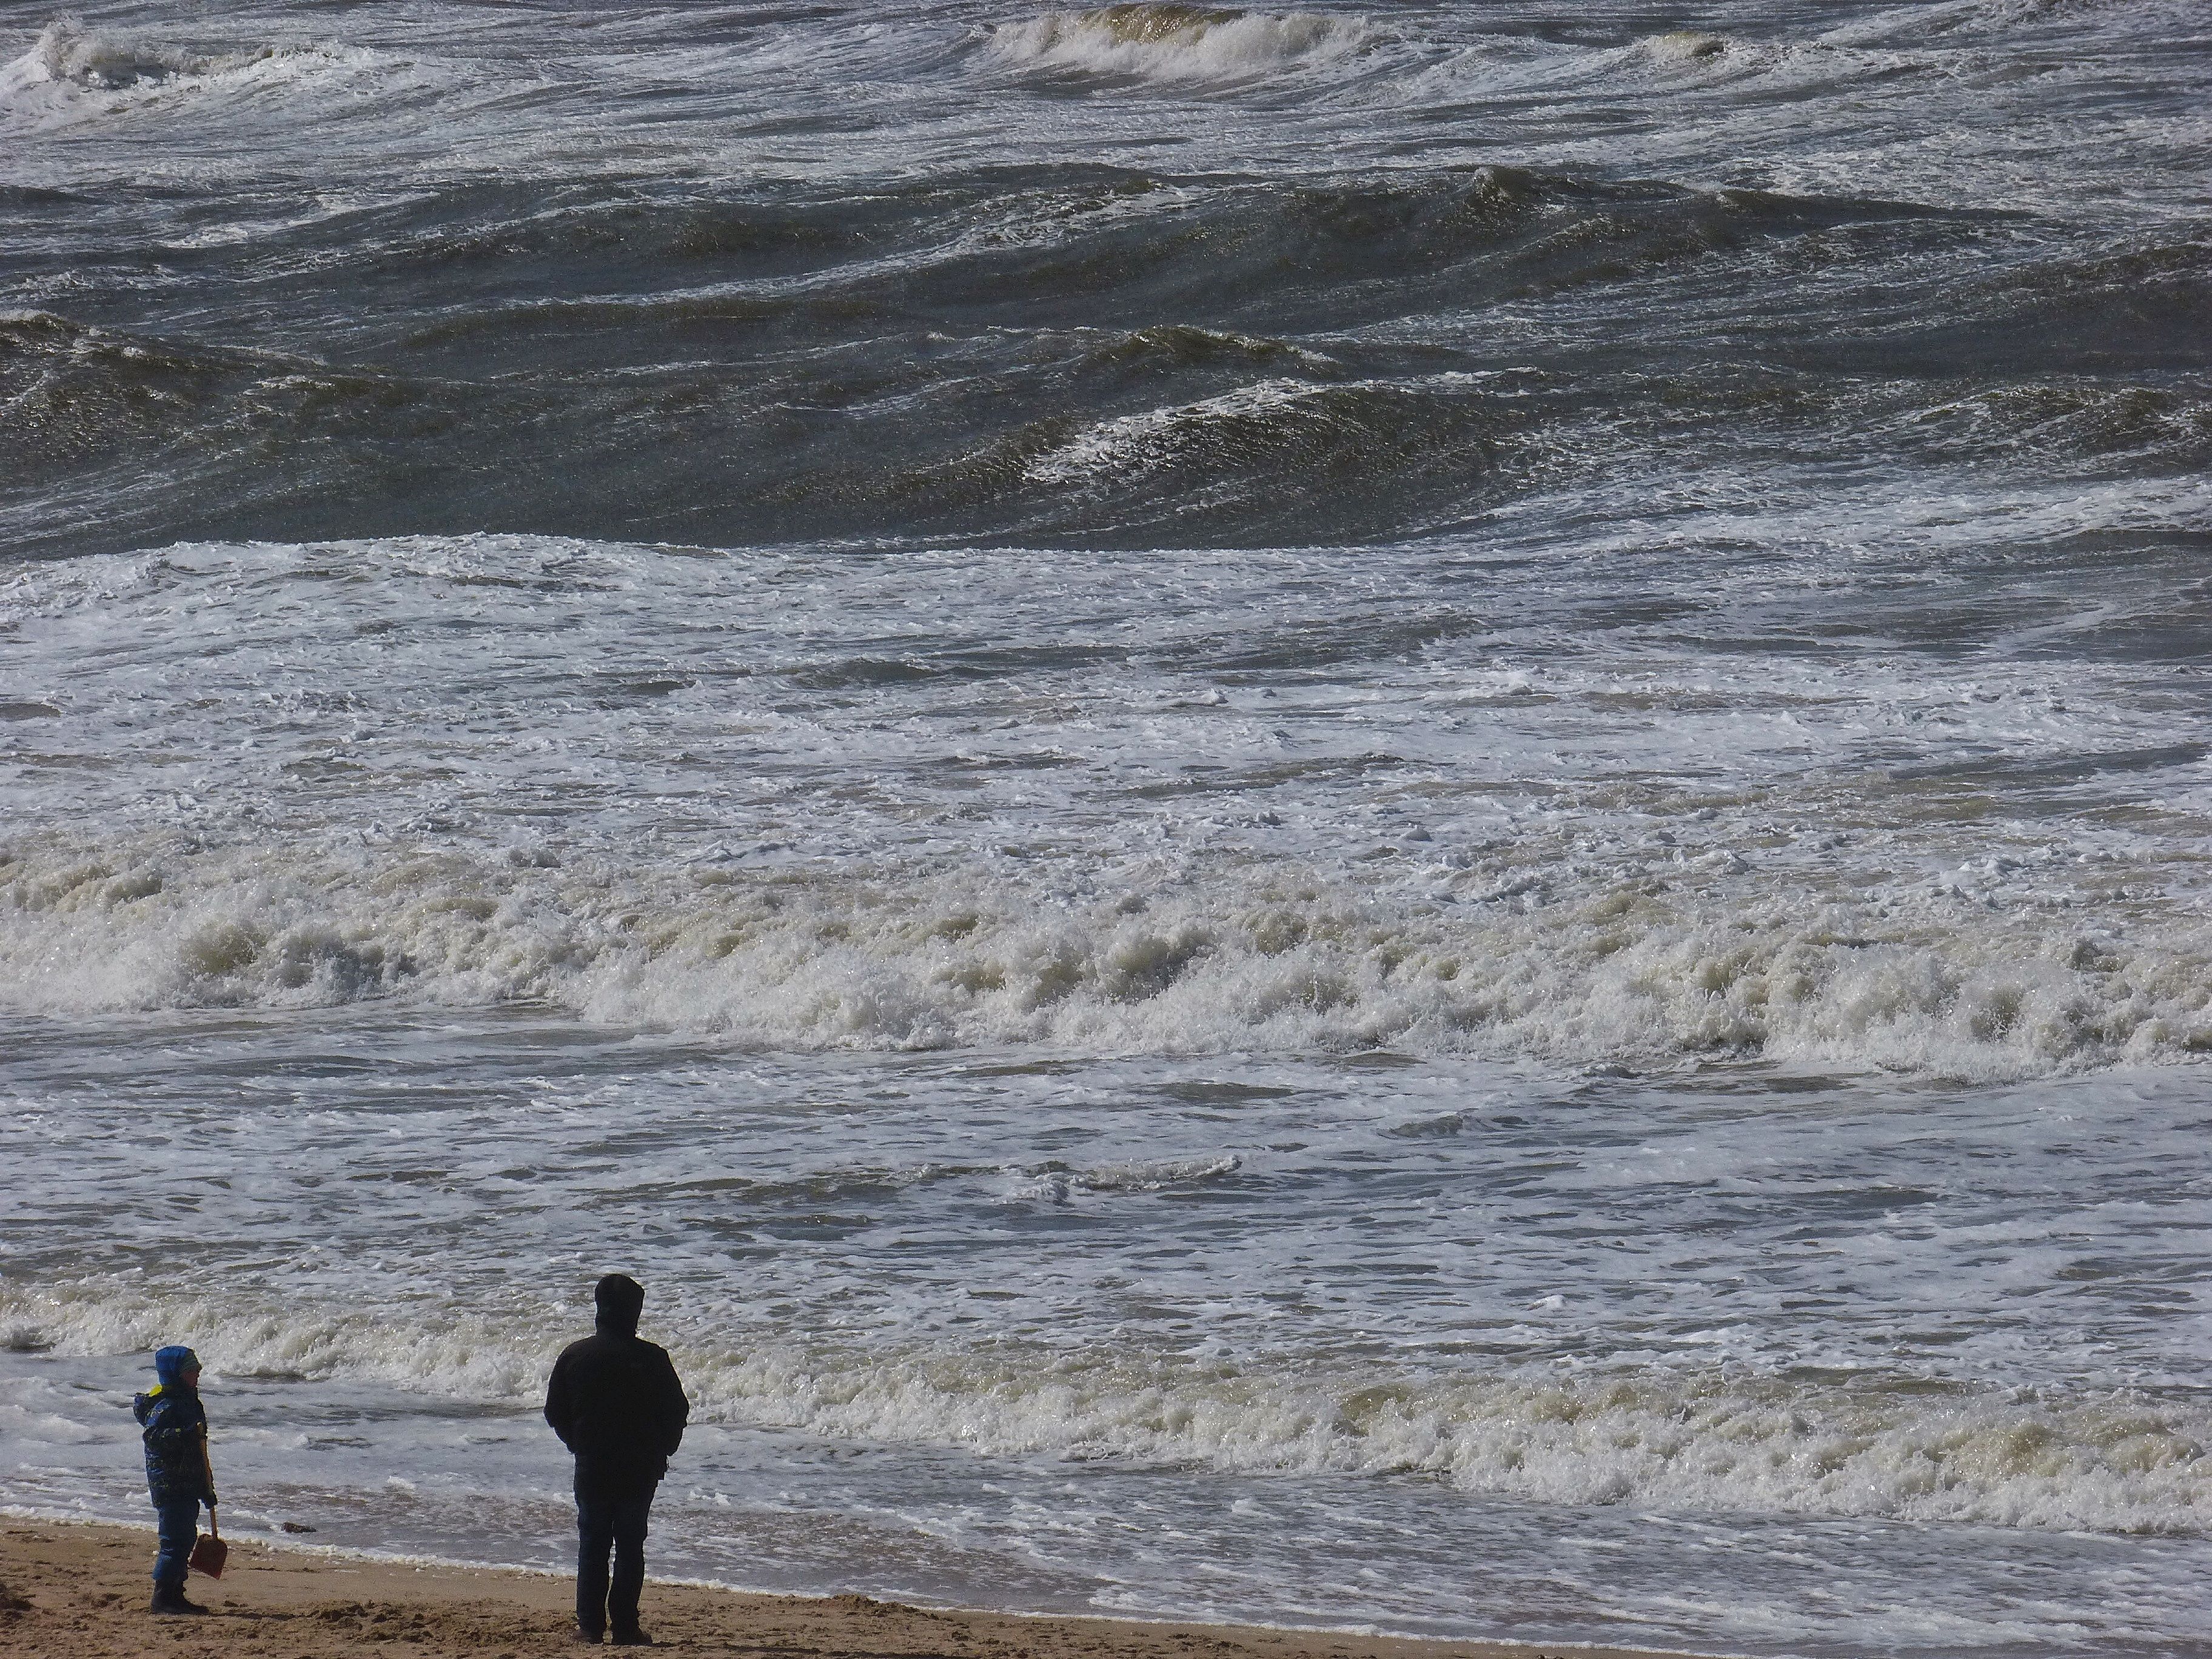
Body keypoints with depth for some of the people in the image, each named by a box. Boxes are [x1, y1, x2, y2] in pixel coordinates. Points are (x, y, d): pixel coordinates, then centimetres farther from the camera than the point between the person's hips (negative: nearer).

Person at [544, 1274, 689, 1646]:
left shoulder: (574, 1355, -4)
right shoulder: (651, 1358, -10)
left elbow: (555, 1412, 4)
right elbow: (677, 1411, -5)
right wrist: (661, 1450, 12)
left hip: (591, 1464, 1)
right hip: (640, 1467, -1)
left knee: (592, 1544, 11)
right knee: (630, 1545, 5)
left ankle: (590, 1624, 8)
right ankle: (624, 1627, 2)